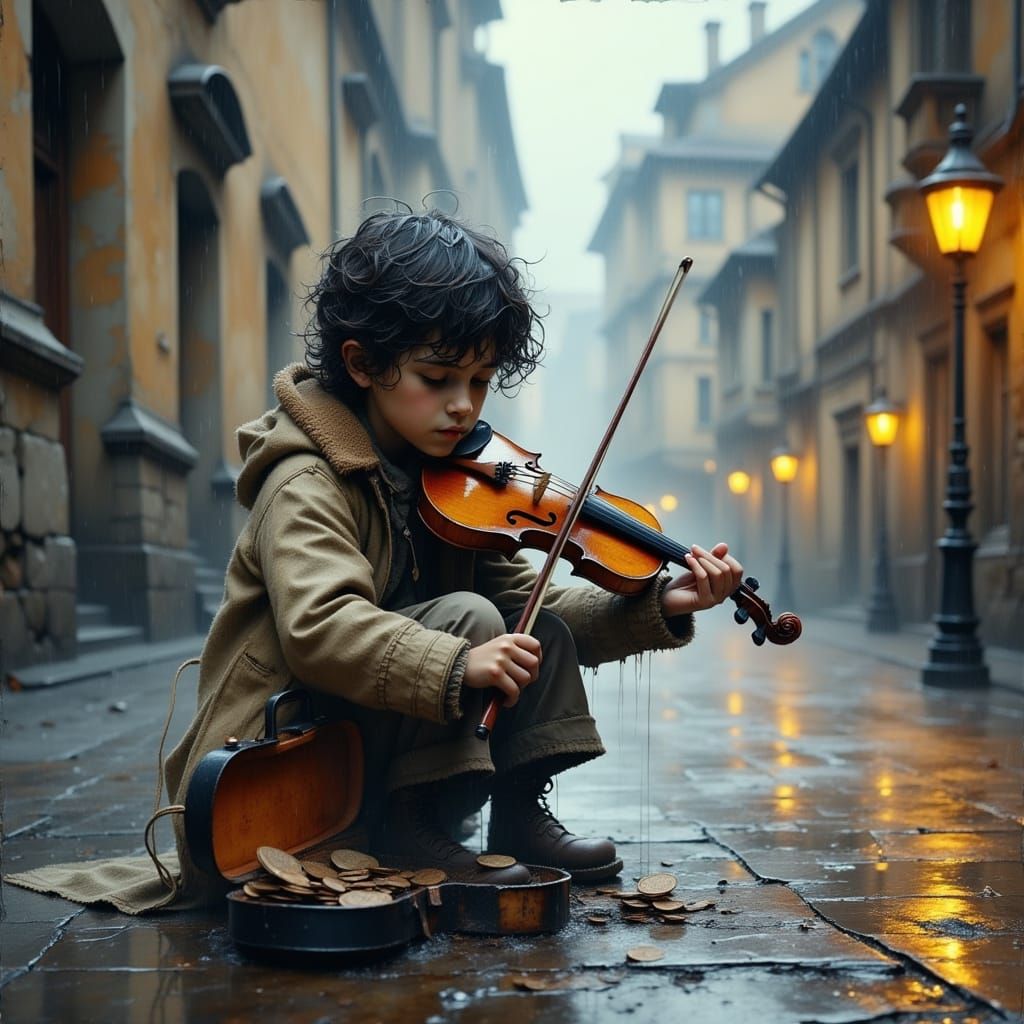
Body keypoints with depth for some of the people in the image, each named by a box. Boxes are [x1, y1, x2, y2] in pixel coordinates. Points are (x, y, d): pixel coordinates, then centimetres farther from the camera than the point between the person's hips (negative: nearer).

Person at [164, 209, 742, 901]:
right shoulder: (306, 486, -19)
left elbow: (527, 601, 4)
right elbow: (319, 627, -36)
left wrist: (657, 610, -8)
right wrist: (457, 666, -49)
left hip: (373, 755, 8)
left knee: (547, 633, 1)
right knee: (466, 614, -24)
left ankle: (518, 816, 4)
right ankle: (409, 831, -17)